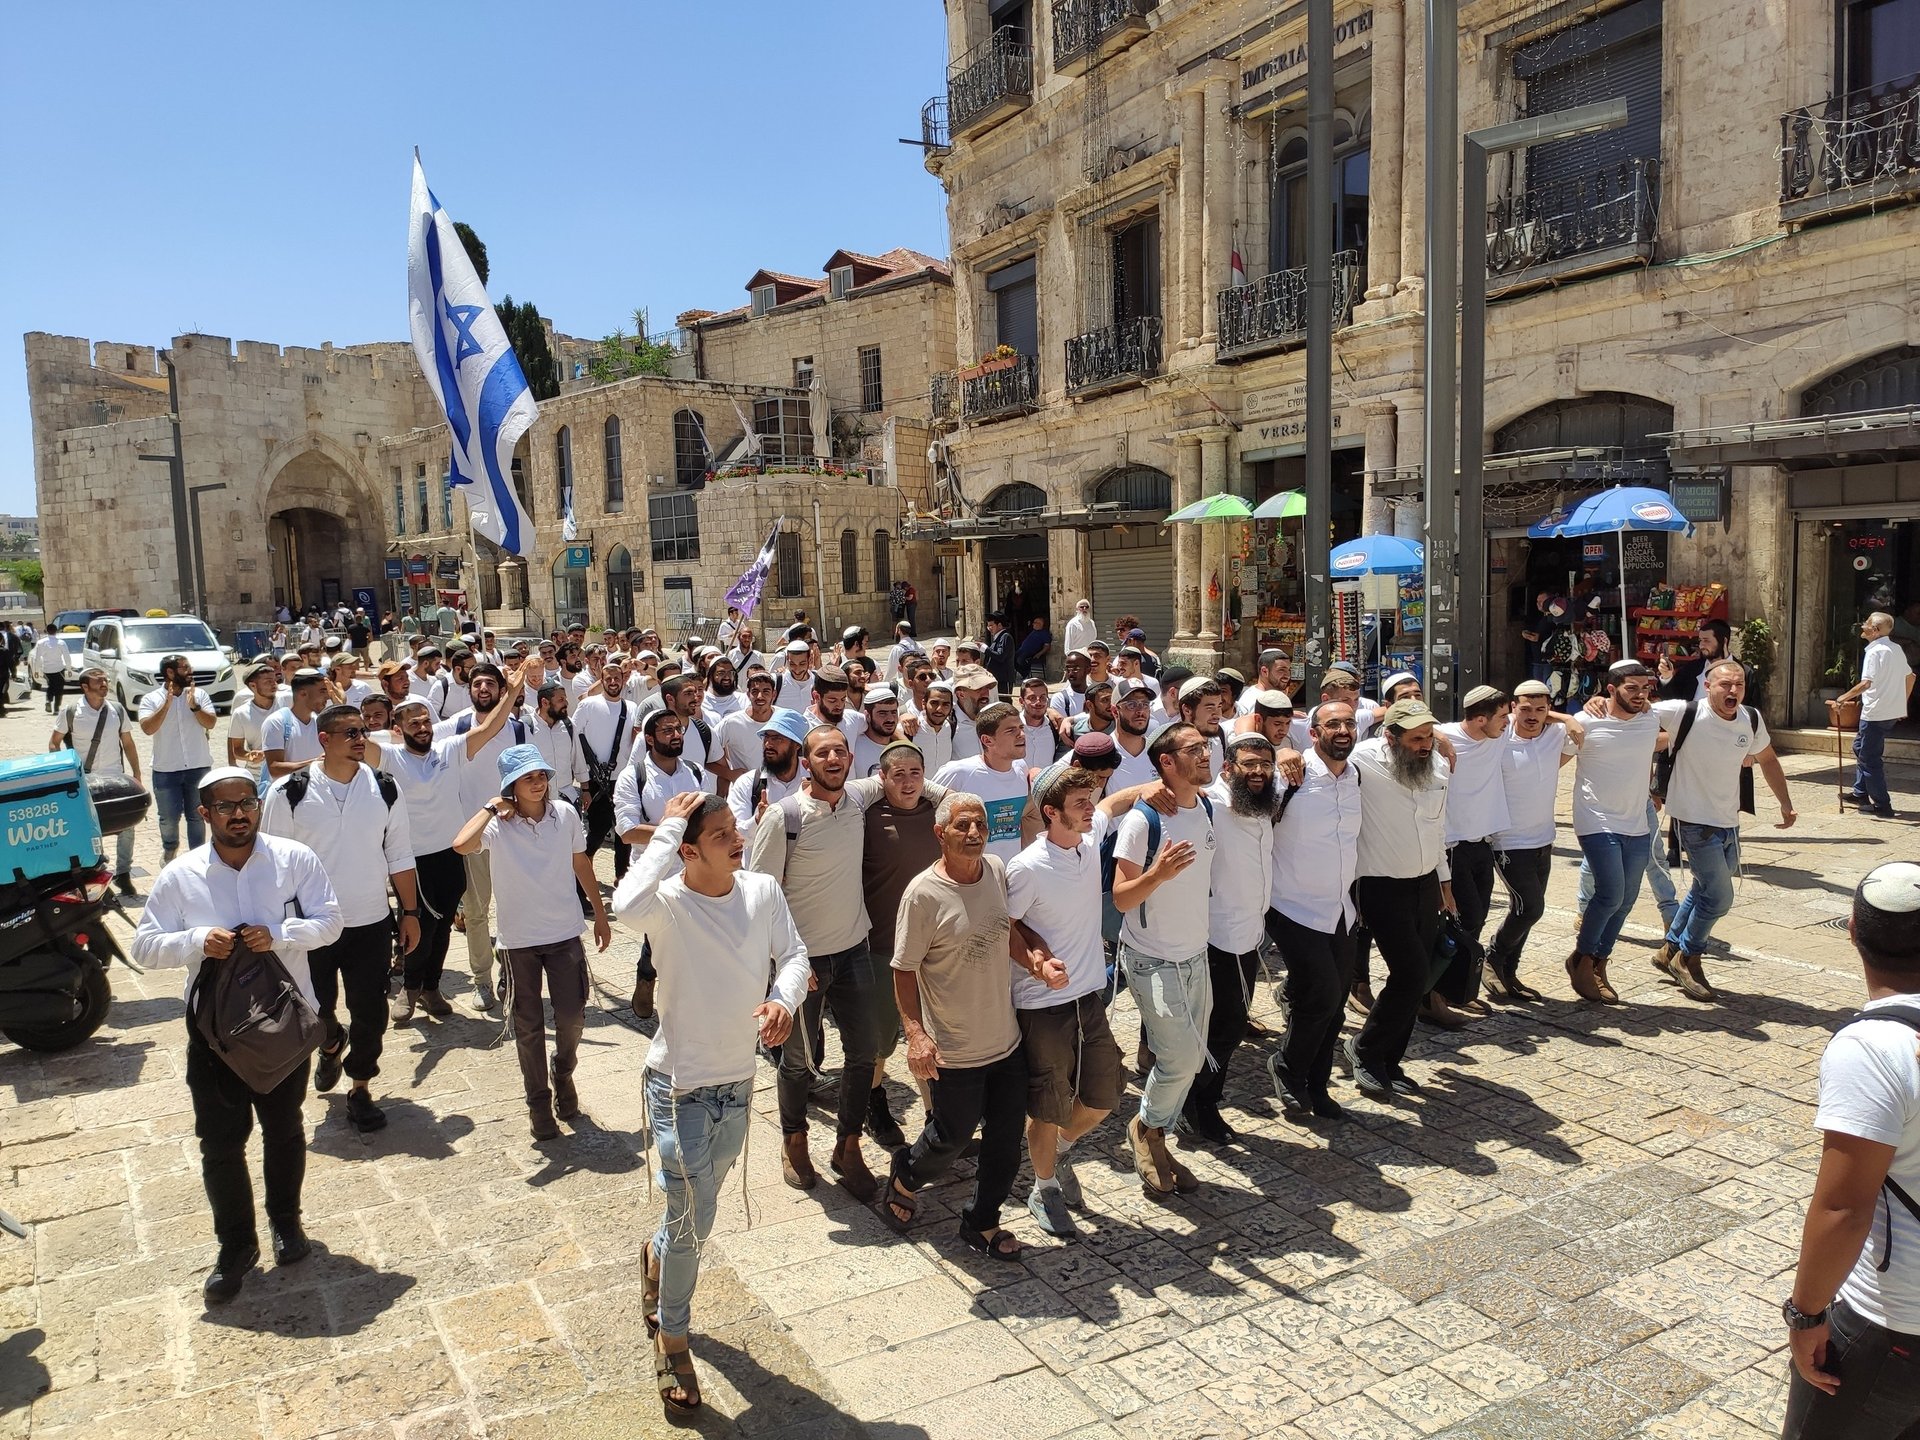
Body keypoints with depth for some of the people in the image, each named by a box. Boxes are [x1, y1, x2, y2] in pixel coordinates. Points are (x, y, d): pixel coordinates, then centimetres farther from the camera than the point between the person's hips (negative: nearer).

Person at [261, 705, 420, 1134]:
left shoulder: (384, 789, -3)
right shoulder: (289, 793, -9)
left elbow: (400, 856, 4)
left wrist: (410, 912, 3)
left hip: (371, 923, 1)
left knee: (370, 1012, 5)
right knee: (317, 1010, 15)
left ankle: (360, 1088, 26)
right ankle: (332, 1043, 49)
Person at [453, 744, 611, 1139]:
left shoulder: (565, 813, -6)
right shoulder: (498, 824, -14)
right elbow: (461, 844, -36)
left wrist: (600, 914, 12)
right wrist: (492, 807, -21)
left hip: (565, 933, 2)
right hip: (519, 939, -2)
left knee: (572, 1015, 6)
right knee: (529, 1025, 9)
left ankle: (563, 1074, 37)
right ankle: (538, 1101, 28)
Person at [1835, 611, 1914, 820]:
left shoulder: (1875, 652, -17)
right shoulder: (1896, 649, 11)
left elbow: (1866, 683, -26)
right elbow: (1910, 676, 20)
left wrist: (1842, 699, -20)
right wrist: (1902, 702, 27)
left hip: (1876, 713, -9)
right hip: (1894, 712, 9)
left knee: (1870, 758, -2)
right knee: (1860, 746, 22)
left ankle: (1883, 806, 0)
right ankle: (1861, 793, 26)